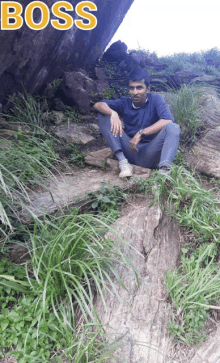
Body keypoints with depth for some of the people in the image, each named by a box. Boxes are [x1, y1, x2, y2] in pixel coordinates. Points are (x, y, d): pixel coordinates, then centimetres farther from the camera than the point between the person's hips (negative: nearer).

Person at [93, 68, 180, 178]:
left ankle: (164, 170, -49)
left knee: (174, 127, -25)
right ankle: (123, 162, -24)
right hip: (129, 151, 2)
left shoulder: (156, 99, 0)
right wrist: (113, 113, -25)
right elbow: (98, 105, -3)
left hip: (149, 154, -2)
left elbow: (168, 121, -19)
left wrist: (141, 133, -27)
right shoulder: (125, 103, 8)